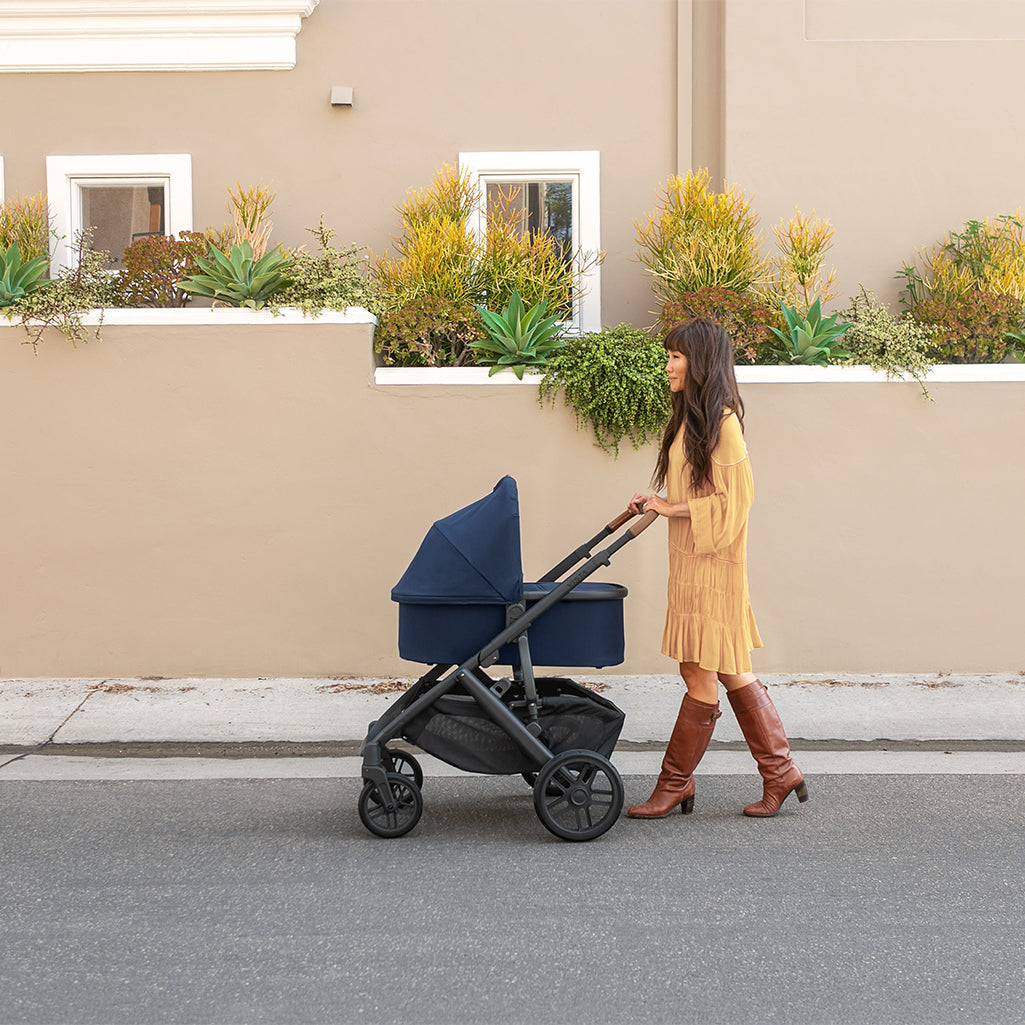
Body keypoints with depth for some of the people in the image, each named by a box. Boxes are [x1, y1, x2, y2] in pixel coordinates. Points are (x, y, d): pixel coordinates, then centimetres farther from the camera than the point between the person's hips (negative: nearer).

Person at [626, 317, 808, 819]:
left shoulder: (721, 420, -14)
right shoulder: (690, 418, 14)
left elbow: (733, 499, -18)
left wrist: (674, 508, -15)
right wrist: (657, 502, 9)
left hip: (711, 562, -10)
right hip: (691, 559, 10)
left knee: (701, 671, -1)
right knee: (731, 670, 12)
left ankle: (675, 782, 6)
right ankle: (780, 772, 18)